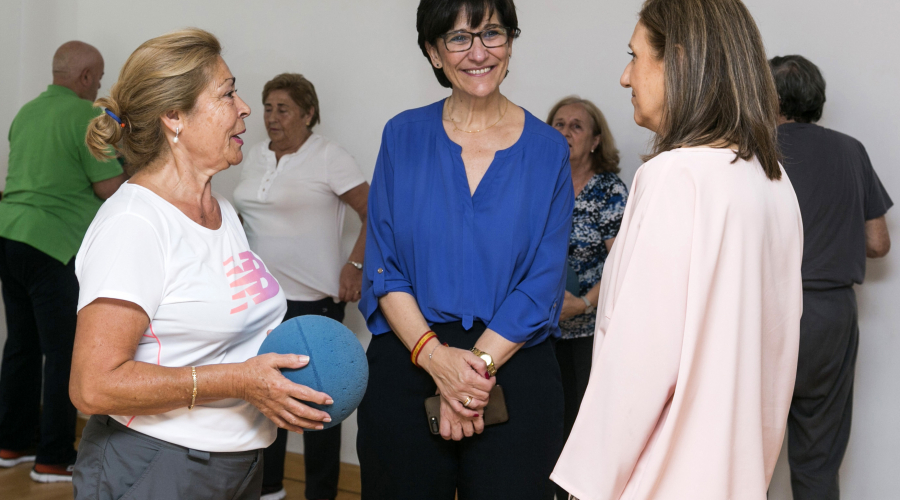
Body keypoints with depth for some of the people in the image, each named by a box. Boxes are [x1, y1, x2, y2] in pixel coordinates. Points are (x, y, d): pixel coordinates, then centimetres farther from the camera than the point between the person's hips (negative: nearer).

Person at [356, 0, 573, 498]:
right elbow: (383, 268, -1)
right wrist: (435, 356, -15)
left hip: (514, 369, 0)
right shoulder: (403, 136, 4)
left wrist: (478, 363, -15)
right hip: (407, 363, 1)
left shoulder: (547, 150, 2)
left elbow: (542, 284, -4)